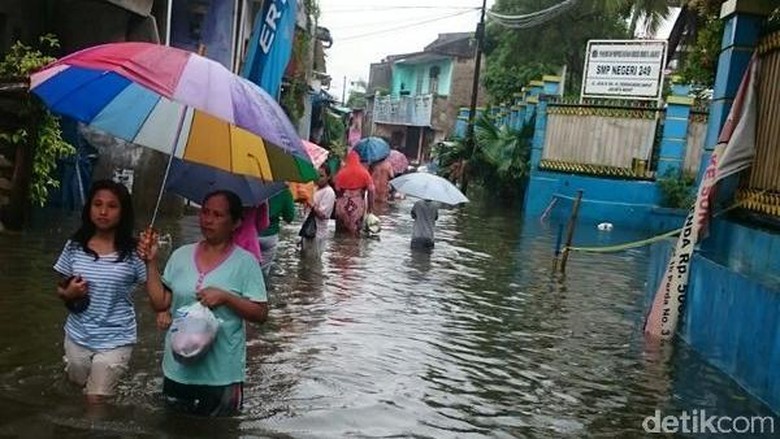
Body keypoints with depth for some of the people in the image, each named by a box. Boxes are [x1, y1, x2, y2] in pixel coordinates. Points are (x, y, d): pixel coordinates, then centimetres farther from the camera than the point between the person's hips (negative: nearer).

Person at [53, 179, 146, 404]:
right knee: (77, 391, 26)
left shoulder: (132, 252, -14)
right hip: (78, 337, 4)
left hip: (115, 340, -4)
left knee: (96, 400, 3)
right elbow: (61, 289, 7)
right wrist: (68, 294, -13)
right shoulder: (75, 246, -4)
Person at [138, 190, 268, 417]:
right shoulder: (181, 255, 2)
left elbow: (260, 313, -11)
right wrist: (151, 262, -6)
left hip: (221, 372, -4)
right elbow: (160, 303, 1)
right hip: (178, 367, 4)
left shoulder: (245, 262, -9)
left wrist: (226, 297, -24)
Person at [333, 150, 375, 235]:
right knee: (355, 233, 7)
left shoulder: (341, 173, -2)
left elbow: (337, 190, -3)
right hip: (358, 206, 0)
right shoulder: (364, 173, 0)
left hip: (343, 205, 0)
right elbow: (371, 190, -3)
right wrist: (370, 206, 2)